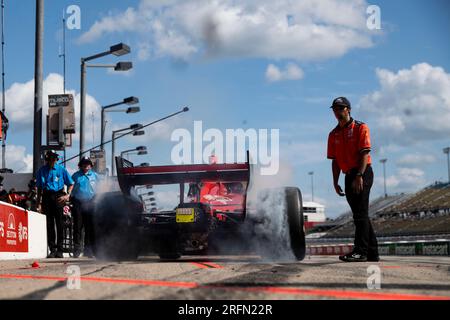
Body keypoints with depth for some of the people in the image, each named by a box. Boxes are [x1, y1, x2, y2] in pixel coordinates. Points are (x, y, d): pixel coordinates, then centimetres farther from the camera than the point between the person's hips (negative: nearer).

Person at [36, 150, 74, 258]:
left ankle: (59, 250, 3)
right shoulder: (41, 171, 7)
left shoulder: (61, 169, 3)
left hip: (58, 197, -1)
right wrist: (39, 203, 5)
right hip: (47, 197, 1)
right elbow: (39, 188, 11)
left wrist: (67, 195, -6)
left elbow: (71, 184, 9)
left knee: (59, 223, -2)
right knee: (49, 224, 1)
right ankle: (52, 249, 6)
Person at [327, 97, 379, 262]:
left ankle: (360, 251, -15)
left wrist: (359, 176, -21)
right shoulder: (334, 134, 15)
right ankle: (372, 252, 15)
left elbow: (364, 154, -12)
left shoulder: (360, 128, -3)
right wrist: (335, 182, 8)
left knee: (361, 213, -13)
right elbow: (335, 160, 15)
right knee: (360, 214, 9)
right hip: (349, 176, 7)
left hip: (363, 173, -7)